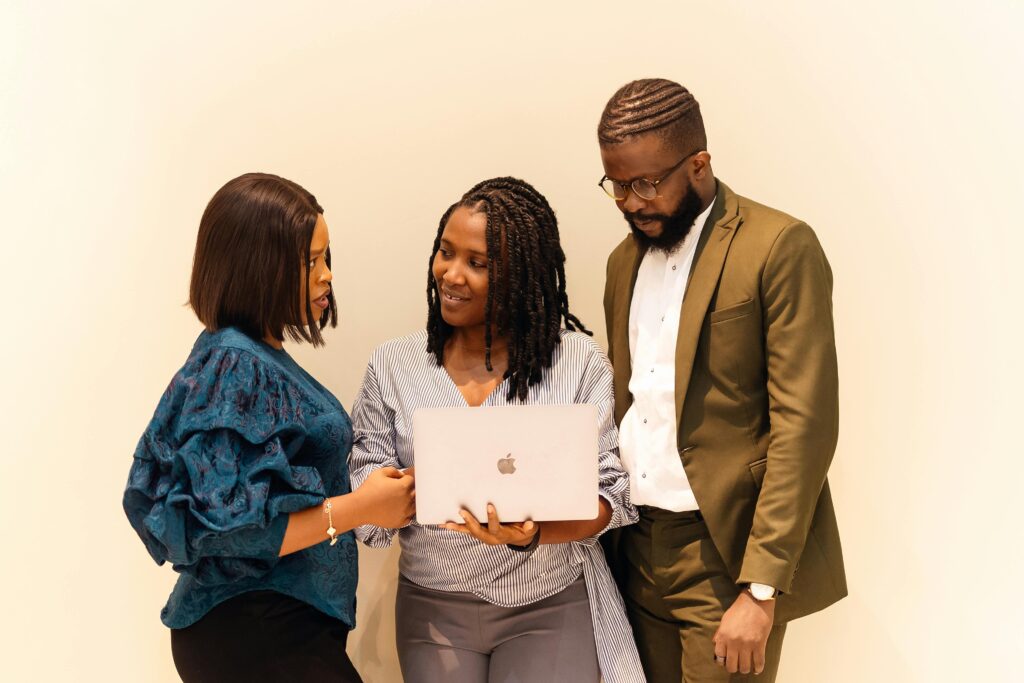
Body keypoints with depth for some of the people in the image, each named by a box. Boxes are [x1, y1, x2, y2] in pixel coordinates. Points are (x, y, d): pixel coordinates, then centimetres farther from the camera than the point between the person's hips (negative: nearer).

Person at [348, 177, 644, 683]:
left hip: (552, 606, -1)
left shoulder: (579, 361, -7)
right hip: (433, 607, 2)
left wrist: (533, 533, -25)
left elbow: (609, 491, -8)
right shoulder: (392, 364, -1)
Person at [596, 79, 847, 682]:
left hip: (729, 553, -6)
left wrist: (760, 589, -19)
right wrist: (603, 536, 6)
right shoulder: (626, 259, 11)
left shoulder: (780, 247, -10)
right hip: (636, 550, 6)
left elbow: (805, 424, -15)